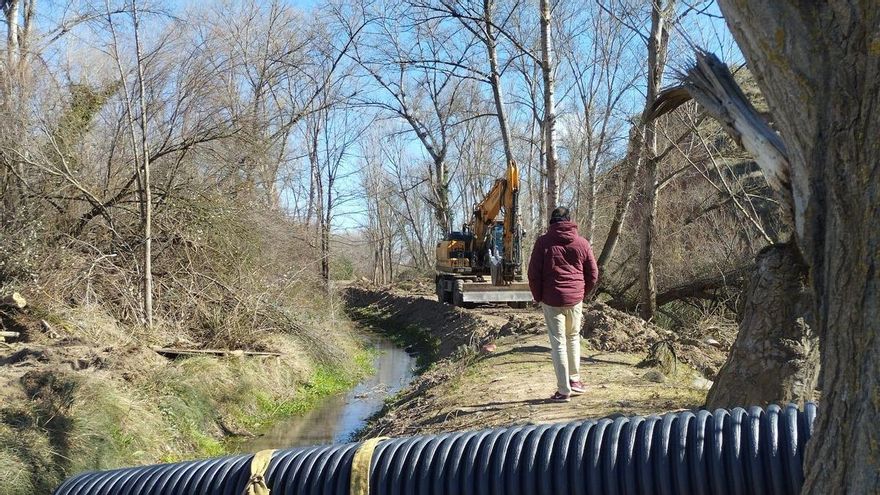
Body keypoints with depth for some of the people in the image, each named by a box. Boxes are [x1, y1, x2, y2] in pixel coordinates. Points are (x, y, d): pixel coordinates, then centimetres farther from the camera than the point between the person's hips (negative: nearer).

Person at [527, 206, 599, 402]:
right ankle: (575, 380, 27)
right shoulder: (582, 243, 4)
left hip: (552, 300, -3)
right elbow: (593, 274, 7)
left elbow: (533, 272, -6)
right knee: (573, 337, 21)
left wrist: (538, 297, 7)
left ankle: (564, 390, 2)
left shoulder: (543, 242, -4)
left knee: (558, 343, 1)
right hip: (575, 299, 3)